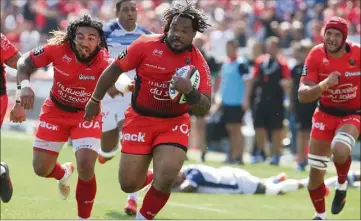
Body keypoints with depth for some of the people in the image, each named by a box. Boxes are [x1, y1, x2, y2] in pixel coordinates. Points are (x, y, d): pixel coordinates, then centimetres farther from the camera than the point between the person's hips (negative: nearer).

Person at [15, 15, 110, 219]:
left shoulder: (103, 62, -27)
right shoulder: (58, 48, -23)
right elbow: (26, 62, -10)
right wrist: (25, 84, -27)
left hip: (86, 114, -2)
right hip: (56, 111, 2)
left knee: (86, 168, -21)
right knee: (41, 169, 6)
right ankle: (64, 173, 45)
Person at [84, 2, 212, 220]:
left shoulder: (198, 63, -12)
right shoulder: (146, 45, -14)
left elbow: (204, 109, -15)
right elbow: (114, 69, 0)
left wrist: (189, 91, -35)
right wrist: (95, 100, 8)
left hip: (174, 124, 0)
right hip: (140, 119, 0)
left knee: (165, 180, -20)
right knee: (129, 184, -2)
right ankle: (148, 178, 36)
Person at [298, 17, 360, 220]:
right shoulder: (316, 56, -14)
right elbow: (303, 95, -17)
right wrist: (324, 84, -34)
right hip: (325, 114, 3)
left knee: (339, 150, -34)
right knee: (316, 172, 6)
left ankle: (342, 185, -1)